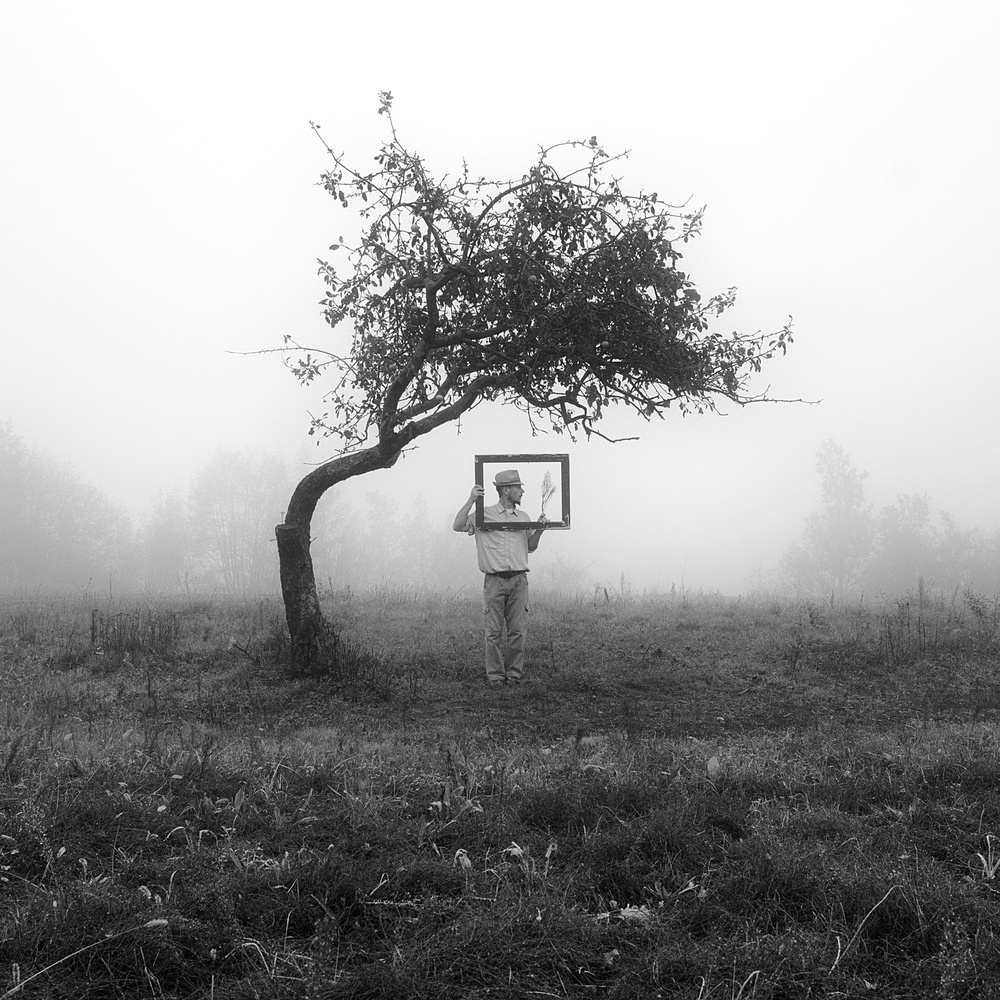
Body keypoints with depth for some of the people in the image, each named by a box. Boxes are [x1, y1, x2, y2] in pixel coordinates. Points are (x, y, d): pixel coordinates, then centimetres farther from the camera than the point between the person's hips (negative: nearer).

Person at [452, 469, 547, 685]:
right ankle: (495, 675, 4)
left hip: (519, 580, 3)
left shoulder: (523, 517, 17)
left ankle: (514, 673, 8)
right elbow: (458, 526, -9)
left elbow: (531, 547, 25)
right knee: (494, 631, -2)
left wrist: (539, 530, 7)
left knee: (518, 630, 0)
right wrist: (471, 500, -14)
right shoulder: (484, 514, 3)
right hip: (495, 580, -3)